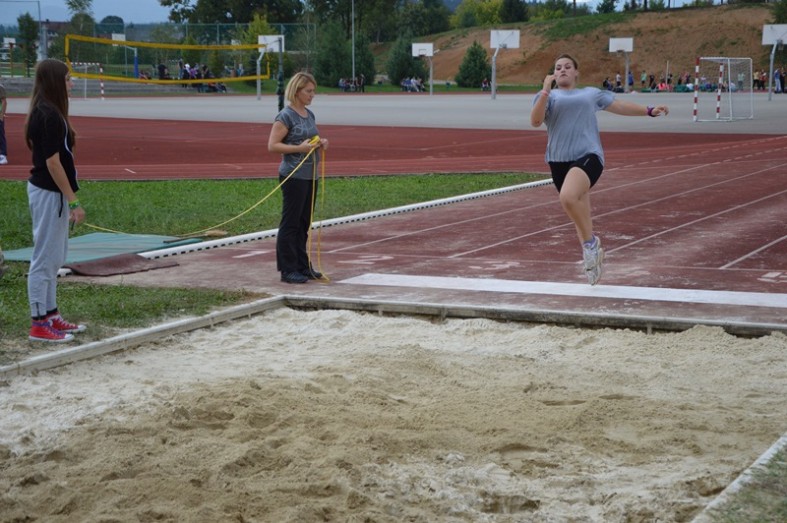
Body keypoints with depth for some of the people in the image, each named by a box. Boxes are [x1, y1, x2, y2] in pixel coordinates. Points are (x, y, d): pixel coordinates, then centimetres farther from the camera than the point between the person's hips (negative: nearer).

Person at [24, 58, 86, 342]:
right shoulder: (50, 116, -19)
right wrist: (73, 202, -18)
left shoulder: (42, 113, 10)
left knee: (53, 258, 17)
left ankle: (50, 315, 26)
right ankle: (40, 324, 4)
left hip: (47, 191, 10)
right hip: (50, 193, -10)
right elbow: (53, 162, -21)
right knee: (45, 259, -3)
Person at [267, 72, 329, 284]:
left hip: (311, 175, 8)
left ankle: (303, 266, 21)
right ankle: (288, 269, 2)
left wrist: (321, 143, 3)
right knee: (291, 223, -3)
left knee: (304, 223, 13)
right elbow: (272, 145, -15)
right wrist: (300, 148, -22)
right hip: (294, 176, -8)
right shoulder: (286, 116, -12)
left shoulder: (309, 115, 13)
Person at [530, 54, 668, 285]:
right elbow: (535, 121, -3)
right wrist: (546, 91, -11)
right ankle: (593, 253, 27)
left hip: (588, 156, -2)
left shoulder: (591, 93, 19)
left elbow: (620, 105, 26)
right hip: (559, 161, 2)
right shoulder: (547, 96, 14)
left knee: (568, 197, -30)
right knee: (581, 216, 8)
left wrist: (650, 111, 22)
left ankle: (590, 242, -11)